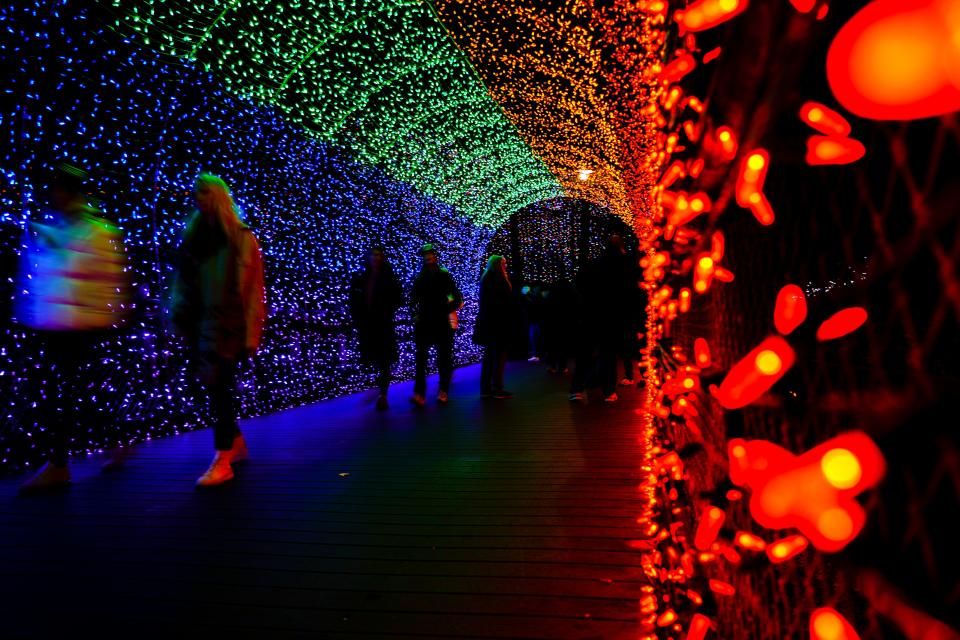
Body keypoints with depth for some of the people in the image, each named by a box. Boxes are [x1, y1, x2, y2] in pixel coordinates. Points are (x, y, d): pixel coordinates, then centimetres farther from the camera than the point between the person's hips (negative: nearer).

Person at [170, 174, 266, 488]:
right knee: (214, 386, 11)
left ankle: (222, 461, 0)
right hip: (202, 325, 5)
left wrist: (251, 335, -10)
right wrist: (179, 316, -4)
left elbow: (253, 292, -6)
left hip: (228, 326, -5)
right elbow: (184, 282, 9)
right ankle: (237, 442, 30)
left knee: (218, 387, -7)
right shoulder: (195, 237, 11)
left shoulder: (242, 239, -4)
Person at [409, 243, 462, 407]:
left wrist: (446, 310, -9)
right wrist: (415, 315, 1)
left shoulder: (444, 275, -1)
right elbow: (413, 300, 14)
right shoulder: (419, 278, 7)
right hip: (424, 323, 2)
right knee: (420, 358, -7)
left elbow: (457, 298, -2)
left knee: (443, 357, 6)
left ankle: (444, 392, 17)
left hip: (442, 323, -2)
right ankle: (420, 394, -10)